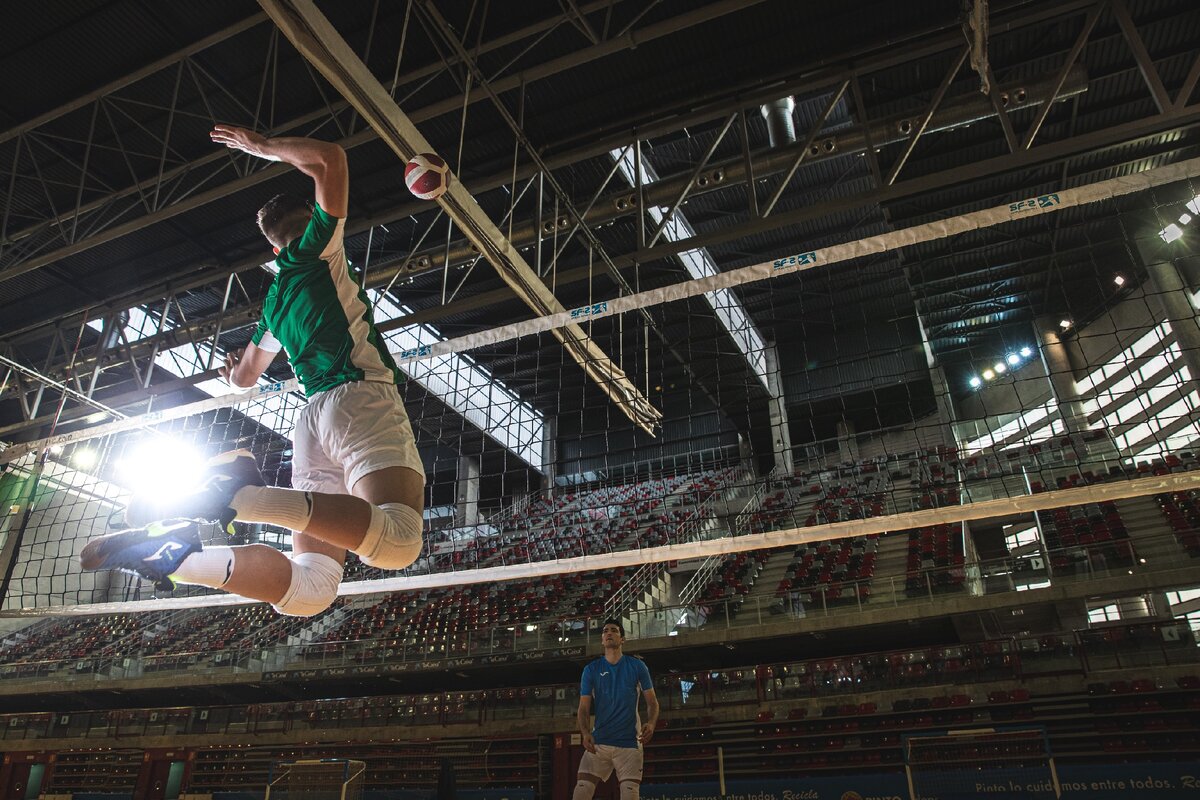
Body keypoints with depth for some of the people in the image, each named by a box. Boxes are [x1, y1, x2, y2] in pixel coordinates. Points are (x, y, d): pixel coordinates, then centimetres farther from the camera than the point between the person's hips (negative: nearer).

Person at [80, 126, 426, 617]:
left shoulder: (274, 301, 28)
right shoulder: (319, 250, 10)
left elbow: (243, 376, 40)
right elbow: (329, 159, 2)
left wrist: (231, 367, 64)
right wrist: (260, 146, 17)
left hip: (314, 414, 8)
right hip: (361, 396, -7)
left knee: (307, 587, -1)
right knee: (398, 538, -29)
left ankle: (171, 549, -14)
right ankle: (244, 494, -36)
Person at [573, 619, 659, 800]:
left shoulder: (637, 666, 5)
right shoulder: (591, 669, 7)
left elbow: (652, 702, 6)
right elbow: (584, 707, 4)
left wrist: (651, 724, -15)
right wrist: (585, 733, -16)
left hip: (630, 743, 0)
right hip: (598, 742, 1)